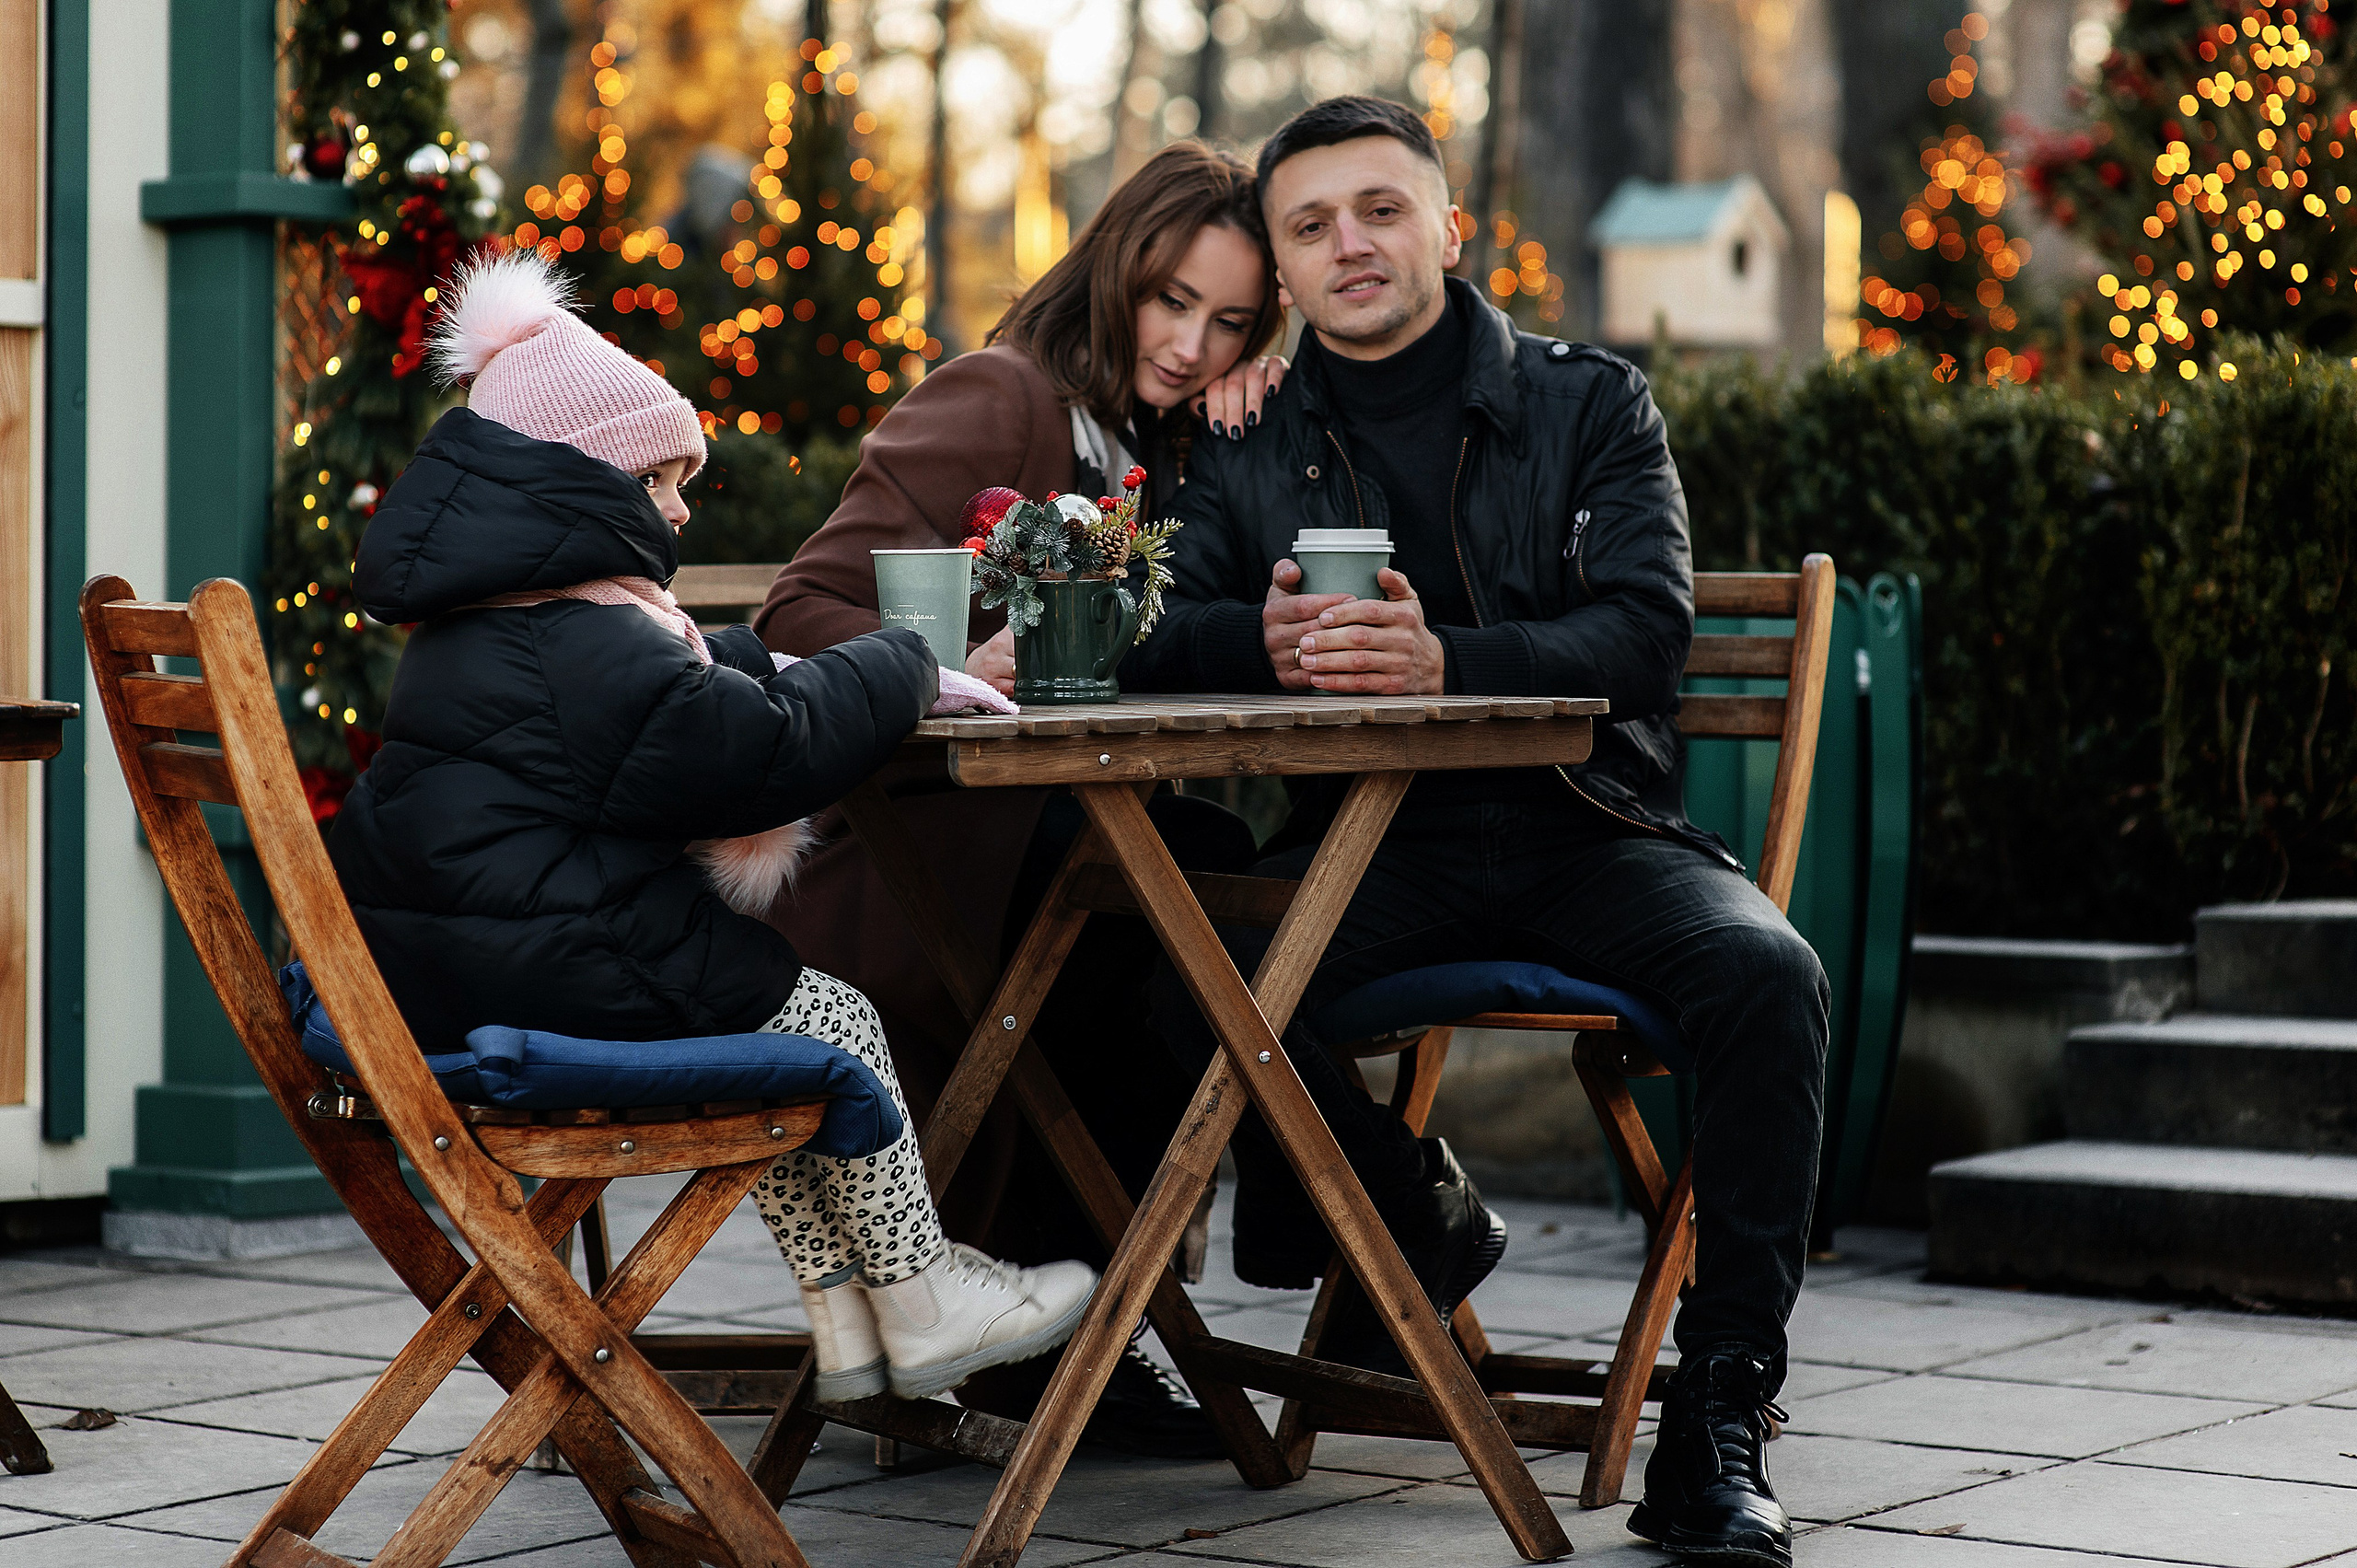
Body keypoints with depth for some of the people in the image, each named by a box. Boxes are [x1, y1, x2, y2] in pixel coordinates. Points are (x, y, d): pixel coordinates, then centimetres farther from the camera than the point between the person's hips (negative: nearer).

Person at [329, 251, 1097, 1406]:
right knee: (829, 1024, 3)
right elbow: (770, 751, -19)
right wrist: (900, 670, -2)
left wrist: (891, 681, 16)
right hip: (547, 976, -11)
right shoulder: (586, 648, -18)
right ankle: (922, 1307, 11)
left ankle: (844, 1314, 21)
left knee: (758, 1008, 23)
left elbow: (708, 688, 26)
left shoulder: (474, 627, 18)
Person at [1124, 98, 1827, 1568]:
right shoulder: (1250, 452, 14)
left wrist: (1446, 660, -28)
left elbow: (1647, 627, -9)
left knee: (1766, 974, -32)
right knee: (1196, 982, -29)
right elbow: (1150, 633, 1)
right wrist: (1268, 643, -24)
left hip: (1591, 829, -1)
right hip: (1371, 841, 2)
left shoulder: (1592, 404, 6)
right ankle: (1422, 1218, 2)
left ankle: (1718, 1423, -23)